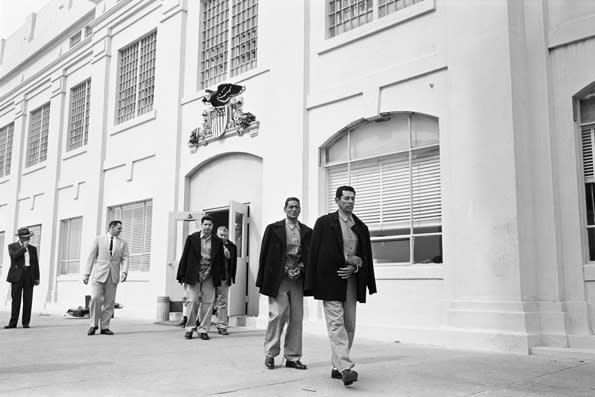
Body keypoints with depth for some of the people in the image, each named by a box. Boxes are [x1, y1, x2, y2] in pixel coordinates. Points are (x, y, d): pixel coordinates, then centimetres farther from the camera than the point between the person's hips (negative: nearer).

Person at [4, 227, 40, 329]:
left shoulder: (33, 248, 17)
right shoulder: (12, 246, 9)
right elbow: (14, 256, -12)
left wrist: (37, 278, 7)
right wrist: (24, 247, -9)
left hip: (29, 276, 2)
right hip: (17, 276, -2)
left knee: (28, 300, -1)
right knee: (16, 300, -4)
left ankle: (26, 322, 3)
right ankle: (13, 323, 0)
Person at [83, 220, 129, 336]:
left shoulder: (123, 243, 12)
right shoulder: (98, 239, 7)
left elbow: (125, 259, 3)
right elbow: (91, 257, 4)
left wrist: (124, 272, -14)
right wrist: (87, 273, -3)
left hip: (113, 276, 2)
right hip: (99, 274, -2)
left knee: (109, 302, 0)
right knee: (96, 299, -11)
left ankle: (104, 327, 8)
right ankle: (94, 325, 5)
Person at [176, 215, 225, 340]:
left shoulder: (217, 242, 7)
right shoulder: (192, 238, 4)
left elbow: (220, 261, 10)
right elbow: (185, 257, 5)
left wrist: (220, 277, 5)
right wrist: (182, 276, 1)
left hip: (209, 278, 1)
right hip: (193, 276, -1)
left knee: (207, 303, 0)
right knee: (193, 301, -2)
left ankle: (203, 329, 10)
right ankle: (190, 328, 13)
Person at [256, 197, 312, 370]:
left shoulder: (307, 232, 11)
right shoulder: (273, 229, 4)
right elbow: (264, 255, 2)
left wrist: (300, 267, -7)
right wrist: (262, 281, -3)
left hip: (297, 279, 3)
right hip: (278, 279, -3)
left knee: (296, 318, 4)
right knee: (278, 314, -10)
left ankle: (293, 357, 13)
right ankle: (270, 354, 8)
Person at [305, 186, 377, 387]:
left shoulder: (361, 227, 13)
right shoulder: (324, 222, 0)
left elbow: (366, 257, 13)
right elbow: (315, 254, -4)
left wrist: (354, 266, -6)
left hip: (352, 281, 5)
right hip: (331, 281, -5)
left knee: (349, 326, 7)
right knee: (336, 323, -11)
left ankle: (337, 366, 17)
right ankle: (345, 368, -15)